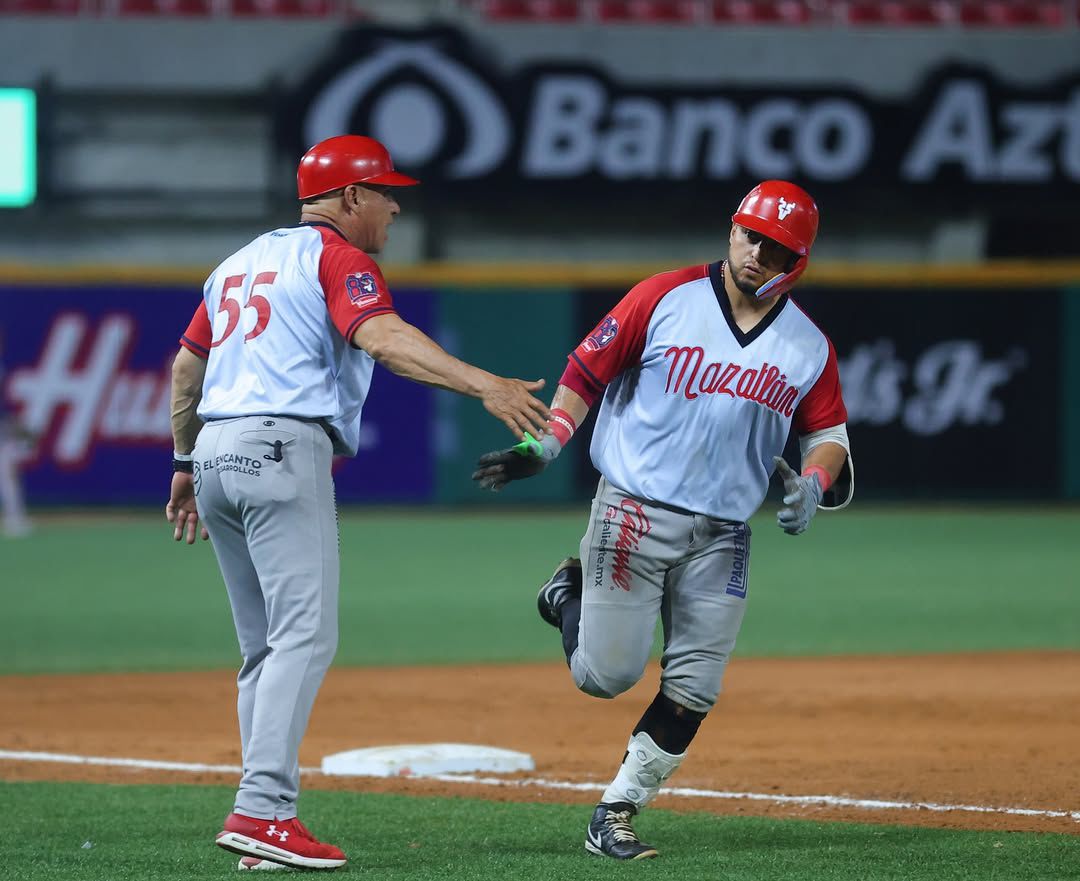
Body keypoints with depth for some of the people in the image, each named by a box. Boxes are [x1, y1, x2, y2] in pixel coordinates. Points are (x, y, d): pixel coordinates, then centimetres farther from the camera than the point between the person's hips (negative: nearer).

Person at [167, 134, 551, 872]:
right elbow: (384, 338, -21)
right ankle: (263, 810, -26)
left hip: (216, 453, 9)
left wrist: (186, 462, 38)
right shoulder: (337, 259, -2)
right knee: (305, 634, -14)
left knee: (267, 646, 11)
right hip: (283, 451, -9)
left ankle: (262, 818, 6)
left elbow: (187, 367, 29)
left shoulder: (241, 263, 24)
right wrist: (484, 386, -31)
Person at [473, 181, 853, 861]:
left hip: (722, 536, 4)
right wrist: (543, 446, -13)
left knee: (694, 690, -2)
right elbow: (586, 372, -1)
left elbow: (830, 433, 12)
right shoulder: (665, 299, -5)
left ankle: (616, 814, 11)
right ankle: (571, 594, 27)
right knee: (607, 674, -5)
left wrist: (813, 484, -10)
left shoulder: (808, 347, 5)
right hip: (634, 516, -3)